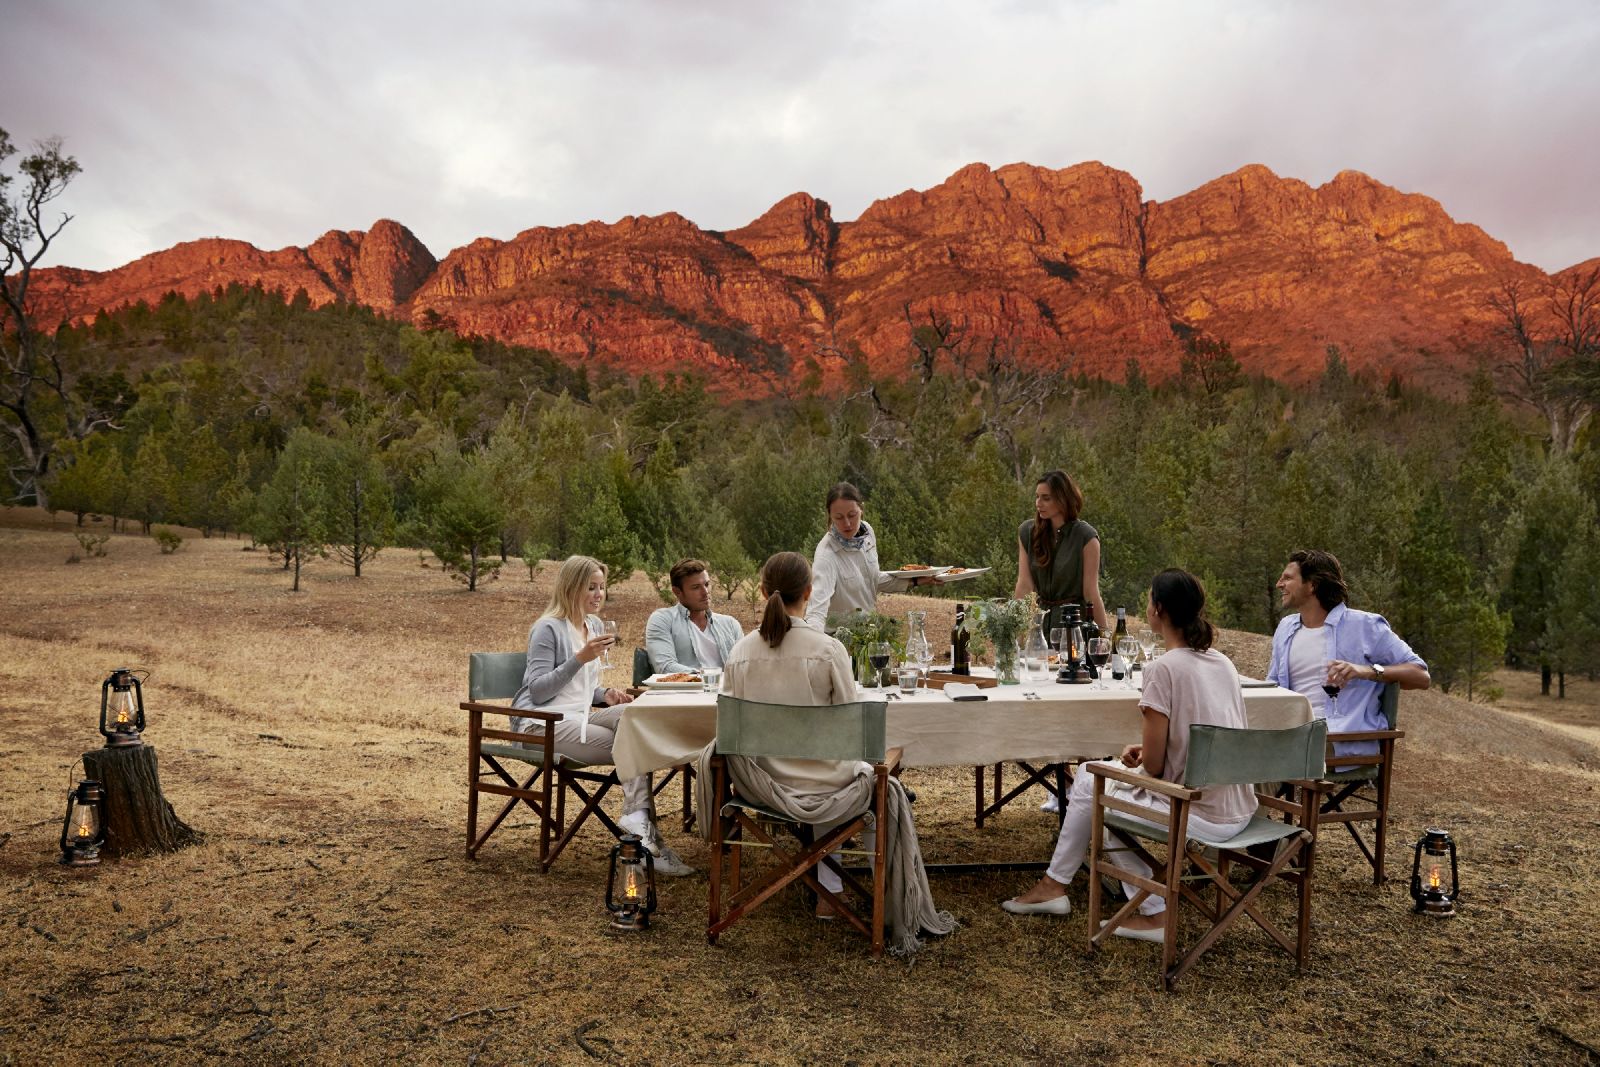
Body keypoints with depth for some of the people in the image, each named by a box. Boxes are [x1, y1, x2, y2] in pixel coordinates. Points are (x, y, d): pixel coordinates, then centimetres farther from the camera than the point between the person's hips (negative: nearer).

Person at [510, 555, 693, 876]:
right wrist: (580, 658, -23)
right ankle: (642, 825, -24)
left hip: (578, 717, 7)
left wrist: (604, 695, 3)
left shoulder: (594, 625, 17)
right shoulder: (548, 629, -8)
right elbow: (537, 691, -15)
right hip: (542, 722, -7)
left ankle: (638, 818, -31)